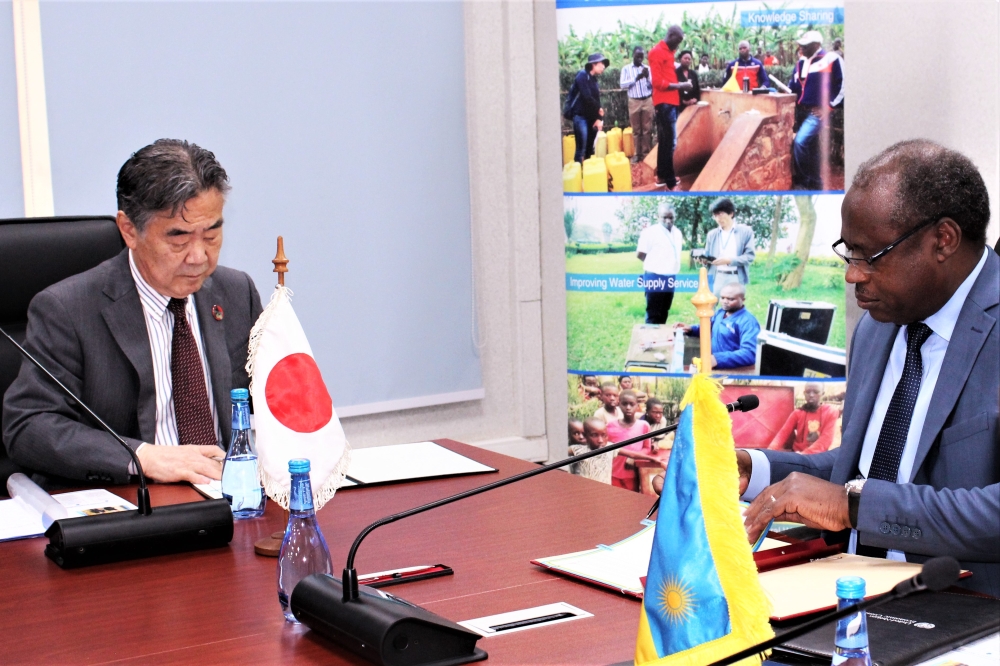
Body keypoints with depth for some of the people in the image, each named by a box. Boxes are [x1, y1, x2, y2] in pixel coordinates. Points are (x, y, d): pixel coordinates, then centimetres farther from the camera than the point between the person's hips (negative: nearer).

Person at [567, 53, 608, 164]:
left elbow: (596, 100, 12)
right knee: (581, 149, -11)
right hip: (581, 116, -8)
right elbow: (586, 98, -17)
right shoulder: (582, 75, -9)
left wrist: (599, 118, 0)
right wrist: (598, 108, -4)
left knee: (590, 149, 9)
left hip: (591, 117, 8)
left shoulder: (593, 79, 15)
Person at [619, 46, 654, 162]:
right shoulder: (626, 69, 3)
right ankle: (638, 154, 7)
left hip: (648, 101, 1)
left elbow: (653, 85, 2)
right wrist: (636, 78, -16)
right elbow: (622, 84, -7)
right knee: (636, 130, 3)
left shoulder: (648, 68, 6)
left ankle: (646, 153, 6)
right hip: (634, 102, -1)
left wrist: (647, 77, -16)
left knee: (647, 129, 1)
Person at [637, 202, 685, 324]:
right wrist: (655, 264, 0)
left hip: (670, 278, 7)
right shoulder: (651, 231, -11)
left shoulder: (677, 233, 10)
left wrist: (672, 268, 11)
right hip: (655, 277, -7)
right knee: (653, 315, -4)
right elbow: (640, 254, -9)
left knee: (664, 313, 14)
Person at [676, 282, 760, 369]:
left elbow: (750, 353, -29)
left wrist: (718, 359, -38)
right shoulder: (720, 313, 12)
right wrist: (691, 329, 13)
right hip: (714, 369, 8)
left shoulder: (748, 322, -15)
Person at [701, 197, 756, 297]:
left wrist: (729, 260, -16)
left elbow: (750, 256, -4)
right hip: (717, 278, 3)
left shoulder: (745, 231, 2)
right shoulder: (712, 234, 13)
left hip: (737, 278, -2)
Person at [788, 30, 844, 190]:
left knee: (800, 142, -22)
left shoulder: (831, 59, -10)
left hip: (817, 112, -8)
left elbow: (842, 84, -8)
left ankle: (805, 182, -12)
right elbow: (794, 86, 20)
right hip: (801, 110, 8)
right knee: (810, 148, 11)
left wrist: (830, 105, -10)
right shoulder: (802, 62, 11)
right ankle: (815, 183, 20)